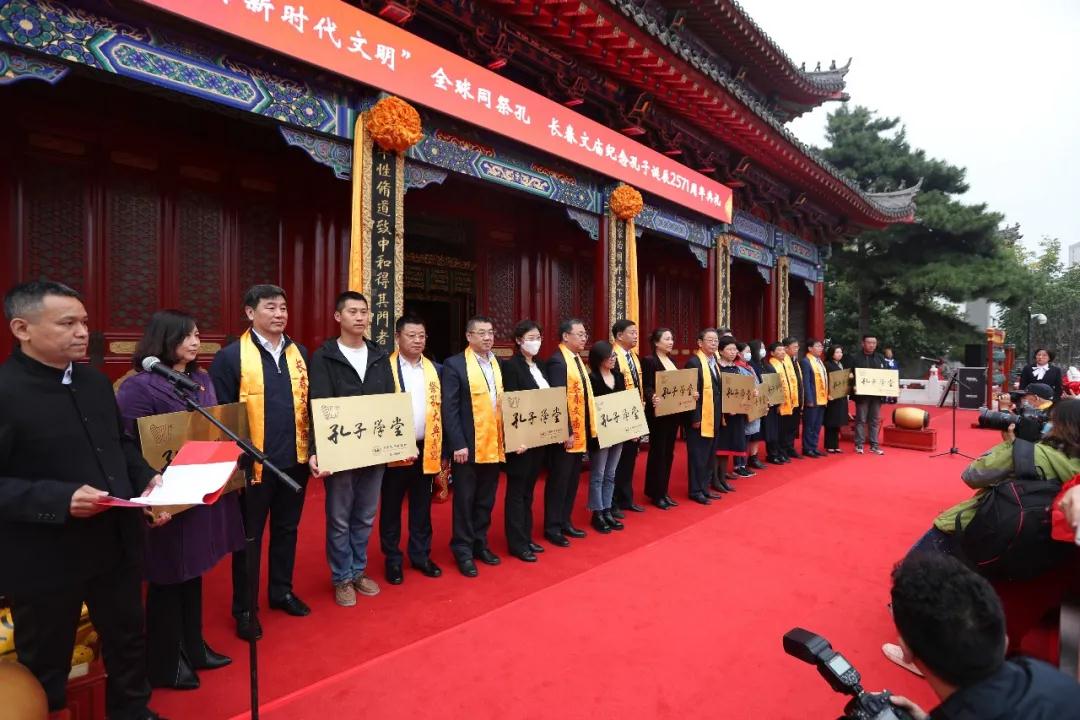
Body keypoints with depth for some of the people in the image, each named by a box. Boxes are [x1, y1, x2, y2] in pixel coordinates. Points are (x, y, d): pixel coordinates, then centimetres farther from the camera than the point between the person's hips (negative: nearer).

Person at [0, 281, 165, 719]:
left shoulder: (95, 381, 4)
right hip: (45, 561, -7)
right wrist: (60, 499, -31)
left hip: (115, 544, 7)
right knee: (45, 667, 18)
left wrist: (147, 479, -2)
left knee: (129, 641, 24)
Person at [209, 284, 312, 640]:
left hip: (295, 461, 5)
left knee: (286, 529, 18)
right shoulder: (231, 356, -9)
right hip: (253, 463, -4)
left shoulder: (299, 353, 6)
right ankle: (244, 608, 27)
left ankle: (282, 591, 36)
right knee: (249, 537, 11)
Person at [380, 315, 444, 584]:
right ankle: (392, 559, 24)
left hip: (427, 449, 3)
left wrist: (441, 449, 5)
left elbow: (441, 410, 8)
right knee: (391, 507, 10)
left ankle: (421, 555, 28)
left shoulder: (435, 369, 7)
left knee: (422, 507, 14)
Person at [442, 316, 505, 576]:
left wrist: (505, 438, 6)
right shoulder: (455, 364, -8)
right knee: (465, 501, 7)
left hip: (493, 445, 6)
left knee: (486, 500, 16)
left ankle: (480, 544, 31)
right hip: (468, 446, -6)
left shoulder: (498, 364, 11)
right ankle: (463, 551, 20)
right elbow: (449, 409, -12)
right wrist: (458, 444, -17)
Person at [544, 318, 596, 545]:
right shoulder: (557, 361, -16)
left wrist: (587, 428, 12)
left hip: (580, 431, 9)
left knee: (572, 480, 16)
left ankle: (565, 522, 28)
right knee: (559, 481, 3)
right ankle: (552, 527, 15)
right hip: (566, 433, -9)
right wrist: (566, 432, -22)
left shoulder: (577, 359, 13)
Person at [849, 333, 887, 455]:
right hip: (862, 394, -4)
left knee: (875, 420, 8)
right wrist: (853, 386, -21)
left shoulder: (880, 358, 12)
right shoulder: (856, 358, -3)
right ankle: (859, 445, 7)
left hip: (877, 394, 4)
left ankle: (874, 445, 15)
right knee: (861, 420, 1)